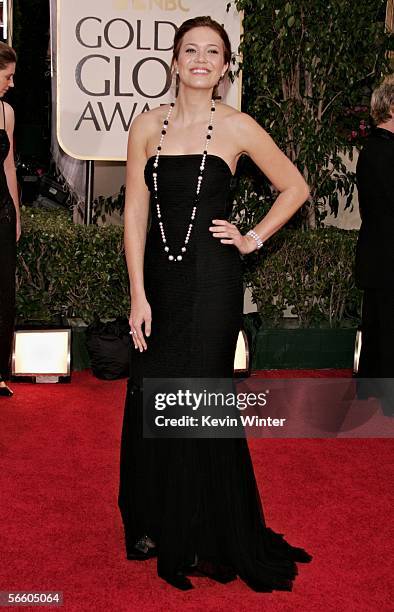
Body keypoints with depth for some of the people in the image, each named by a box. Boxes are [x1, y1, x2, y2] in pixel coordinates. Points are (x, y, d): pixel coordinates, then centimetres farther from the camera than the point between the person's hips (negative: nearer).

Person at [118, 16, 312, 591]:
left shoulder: (237, 127, -1)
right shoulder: (148, 124, 5)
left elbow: (295, 187, 10)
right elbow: (135, 212, 1)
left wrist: (254, 239, 1)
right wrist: (139, 296, -5)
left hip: (211, 281, -3)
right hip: (158, 279, 3)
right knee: (148, 401, 8)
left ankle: (203, 539, 20)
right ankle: (153, 524, 29)